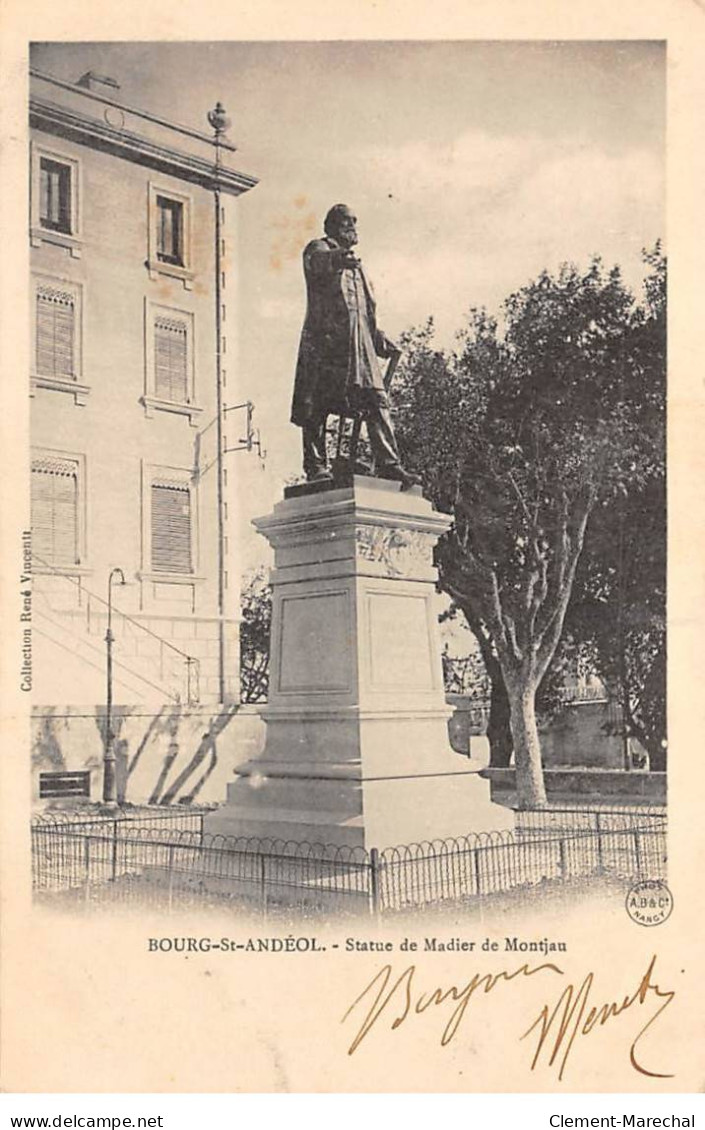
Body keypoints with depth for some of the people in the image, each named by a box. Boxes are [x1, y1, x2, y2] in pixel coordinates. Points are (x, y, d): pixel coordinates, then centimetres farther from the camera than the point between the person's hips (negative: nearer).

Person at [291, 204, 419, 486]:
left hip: (359, 344, 6)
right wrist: (338, 258, -42)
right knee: (316, 405, -7)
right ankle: (316, 466, -3)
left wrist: (380, 339, 20)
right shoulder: (319, 249, 7)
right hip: (325, 338, -6)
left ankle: (388, 463, -8)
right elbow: (318, 262, -20)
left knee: (376, 400, -5)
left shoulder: (355, 265, 30)